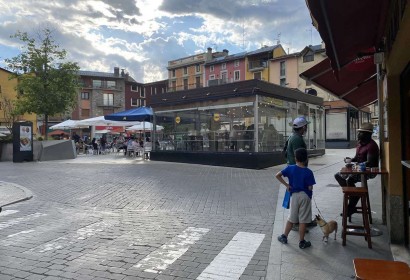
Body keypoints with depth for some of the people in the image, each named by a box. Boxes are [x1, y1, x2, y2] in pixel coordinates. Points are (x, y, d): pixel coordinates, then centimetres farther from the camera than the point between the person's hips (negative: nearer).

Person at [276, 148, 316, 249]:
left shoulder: (290, 168, -6)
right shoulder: (308, 172, -12)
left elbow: (277, 175, -11)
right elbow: (310, 188, -12)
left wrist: (286, 185, -3)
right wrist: (307, 190, 10)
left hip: (294, 195, 3)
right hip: (305, 196, -3)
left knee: (292, 218, 17)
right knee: (303, 220, 5)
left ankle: (284, 237, 25)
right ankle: (301, 242, 14)